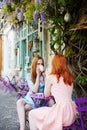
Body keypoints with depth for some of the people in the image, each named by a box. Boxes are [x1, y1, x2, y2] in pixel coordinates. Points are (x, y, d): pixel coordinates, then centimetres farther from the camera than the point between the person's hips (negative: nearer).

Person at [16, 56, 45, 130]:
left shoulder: (44, 76, -1)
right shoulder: (30, 78, 2)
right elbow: (35, 90, -15)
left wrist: (44, 76, -16)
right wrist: (38, 75, -15)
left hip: (39, 101, -2)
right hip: (29, 98, 3)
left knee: (22, 108, -27)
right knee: (19, 102, -30)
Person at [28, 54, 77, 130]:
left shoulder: (51, 77, -4)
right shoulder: (70, 77, 12)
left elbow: (46, 95, 9)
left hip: (61, 111, -7)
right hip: (71, 112, 7)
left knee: (32, 114, 10)